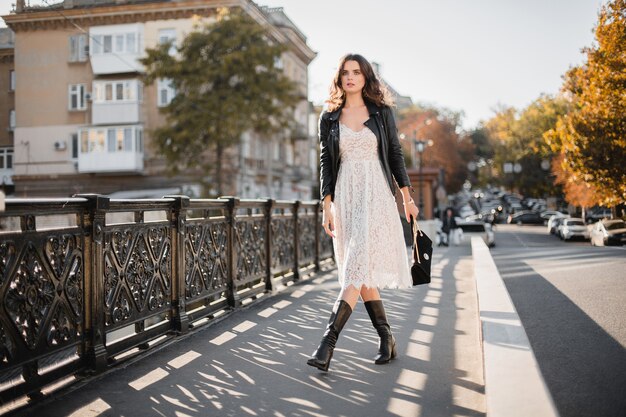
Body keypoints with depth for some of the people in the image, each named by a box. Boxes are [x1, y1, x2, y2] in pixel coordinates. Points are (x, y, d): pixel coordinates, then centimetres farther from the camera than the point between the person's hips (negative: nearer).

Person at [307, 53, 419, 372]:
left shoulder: (381, 112, 6)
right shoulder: (329, 118, 9)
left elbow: (395, 154, 9)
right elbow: (326, 163, 6)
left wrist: (407, 197, 5)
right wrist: (327, 207, -1)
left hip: (376, 195, -3)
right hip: (344, 197, 3)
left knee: (358, 268, -15)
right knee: (361, 272, 5)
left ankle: (328, 342, -19)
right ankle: (386, 340, 17)